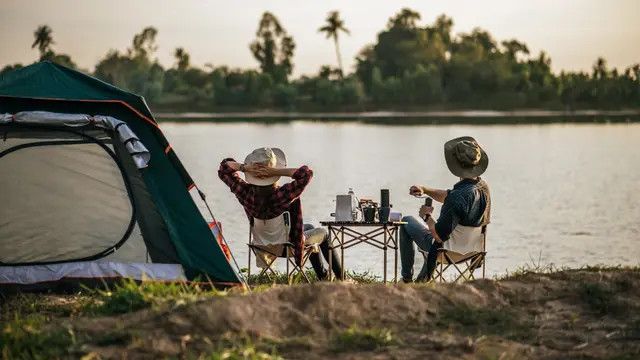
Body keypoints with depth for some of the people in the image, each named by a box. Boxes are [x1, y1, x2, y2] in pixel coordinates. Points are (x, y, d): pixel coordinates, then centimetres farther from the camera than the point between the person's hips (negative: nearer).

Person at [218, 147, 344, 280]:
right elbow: (306, 173, -43)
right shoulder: (285, 195, -38)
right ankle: (341, 278, 39)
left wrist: (244, 167, -32)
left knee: (309, 227, 34)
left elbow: (224, 168, -13)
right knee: (323, 233, 28)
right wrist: (278, 171, -43)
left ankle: (323, 277, 47)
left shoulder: (246, 193, -25)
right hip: (290, 244, -5)